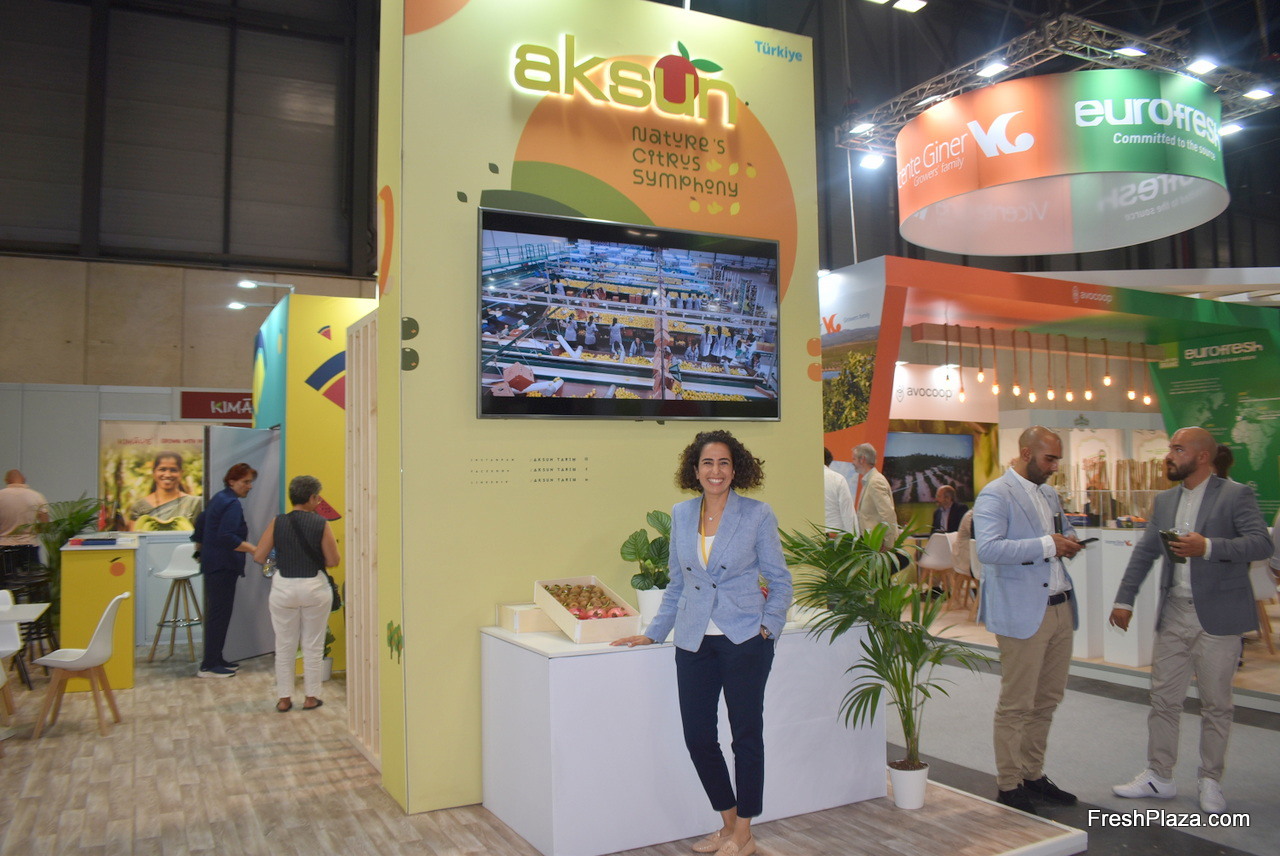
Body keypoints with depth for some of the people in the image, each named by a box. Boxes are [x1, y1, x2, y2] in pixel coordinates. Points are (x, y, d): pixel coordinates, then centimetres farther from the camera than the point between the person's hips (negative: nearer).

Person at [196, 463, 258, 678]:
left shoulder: (219, 498, 15)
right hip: (223, 566, -11)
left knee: (218, 613, 15)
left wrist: (201, 545, 39)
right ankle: (208, 666, -3)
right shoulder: (232, 504, -16)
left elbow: (200, 531, 26)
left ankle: (215, 660, 22)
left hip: (213, 563, 11)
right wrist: (253, 549, -27)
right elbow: (226, 537, -26)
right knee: (220, 614, -6)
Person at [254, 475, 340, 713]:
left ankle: (284, 699, 18)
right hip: (314, 587, -1)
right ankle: (311, 697, 16)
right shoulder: (321, 524, -9)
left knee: (284, 646, 12)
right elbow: (333, 561, -8)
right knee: (313, 645, 10)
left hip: (283, 588, 2)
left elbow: (259, 557, -3)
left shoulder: (278, 523, -5)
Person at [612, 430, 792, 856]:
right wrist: (653, 632, 13)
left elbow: (780, 581, 3)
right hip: (694, 642, 4)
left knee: (746, 732, 6)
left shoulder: (757, 515, -4)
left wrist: (768, 625, -9)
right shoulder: (681, 515, 6)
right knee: (697, 736, 6)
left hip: (744, 640, -3)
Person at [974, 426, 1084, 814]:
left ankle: (1033, 775, 28)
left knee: (1047, 699, 15)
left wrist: (1068, 541, 8)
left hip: (1059, 607, 9)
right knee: (1016, 705, 0)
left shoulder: (1049, 494, 17)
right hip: (1022, 613, -9)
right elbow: (988, 548, -23)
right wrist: (1047, 544, -23)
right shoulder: (995, 495, -11)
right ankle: (1008, 786, 11)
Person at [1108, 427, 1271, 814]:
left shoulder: (1236, 494, -7)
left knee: (1216, 705, 8)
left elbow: (1261, 543, -18)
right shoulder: (1164, 500, 11)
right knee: (1163, 699, 9)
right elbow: (1145, 552, 12)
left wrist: (1208, 547, -30)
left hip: (1217, 617, -5)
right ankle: (1159, 776, 20)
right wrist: (1124, 599, 7)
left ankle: (1210, 781, 23)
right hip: (1173, 615, 5)